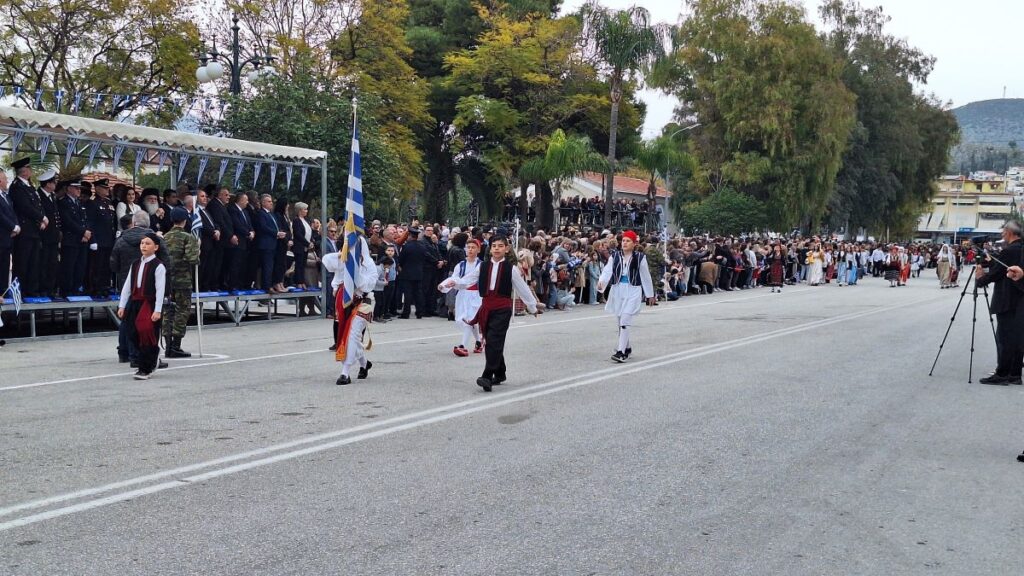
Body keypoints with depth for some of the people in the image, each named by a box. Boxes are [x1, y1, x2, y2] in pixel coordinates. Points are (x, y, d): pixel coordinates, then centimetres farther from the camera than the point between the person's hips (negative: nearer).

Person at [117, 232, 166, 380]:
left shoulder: (158, 266, -7)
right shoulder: (135, 264, 11)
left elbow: (160, 289, -12)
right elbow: (127, 285, 12)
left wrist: (158, 310, -18)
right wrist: (122, 306, 8)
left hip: (150, 303, -6)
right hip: (134, 302, 6)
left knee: (147, 335, -5)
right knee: (133, 334, 5)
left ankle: (145, 369, 4)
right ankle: (153, 357, 27)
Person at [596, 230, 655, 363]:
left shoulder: (640, 257, -4)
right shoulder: (615, 257, 4)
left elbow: (646, 277, 3)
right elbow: (607, 271, -8)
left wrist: (650, 294, 9)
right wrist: (601, 282, -27)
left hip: (633, 292, -4)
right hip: (617, 291, 4)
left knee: (625, 321, -15)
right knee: (620, 321, 14)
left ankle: (621, 352, -16)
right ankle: (627, 348, 32)